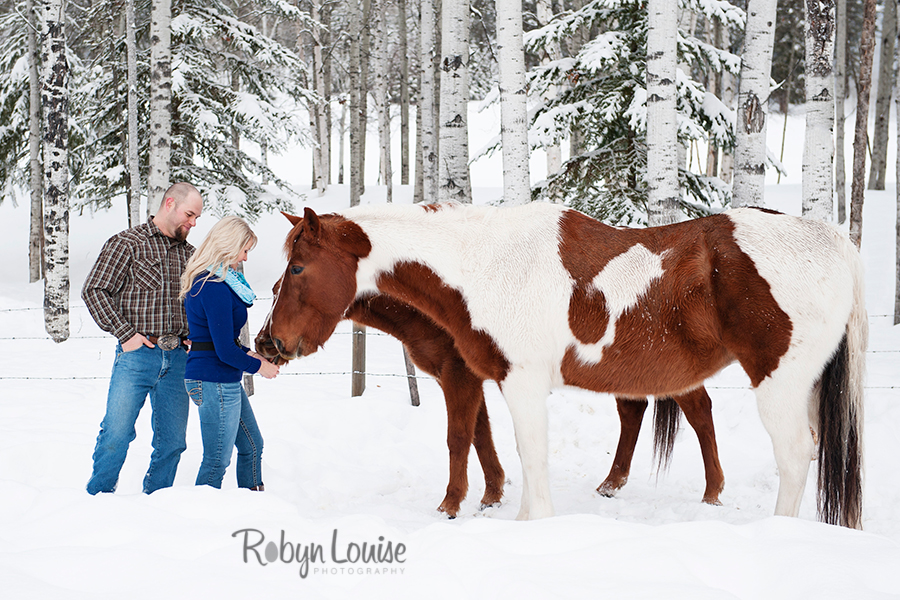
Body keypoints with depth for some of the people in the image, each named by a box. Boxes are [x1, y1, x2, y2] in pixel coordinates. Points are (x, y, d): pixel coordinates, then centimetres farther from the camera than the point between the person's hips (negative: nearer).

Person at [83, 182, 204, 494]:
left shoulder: (189, 254, 16)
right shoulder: (127, 243, 0)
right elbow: (94, 291, -5)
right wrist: (126, 333, -11)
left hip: (178, 357, 5)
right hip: (137, 353, -5)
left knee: (173, 441, 5)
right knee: (116, 433, -8)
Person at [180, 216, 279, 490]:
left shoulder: (203, 279, 11)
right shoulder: (216, 288, -22)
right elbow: (225, 351, -23)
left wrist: (249, 354, 9)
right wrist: (259, 366, -7)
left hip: (226, 379, 11)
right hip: (215, 382, -11)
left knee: (252, 446, 20)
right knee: (218, 460, -2)